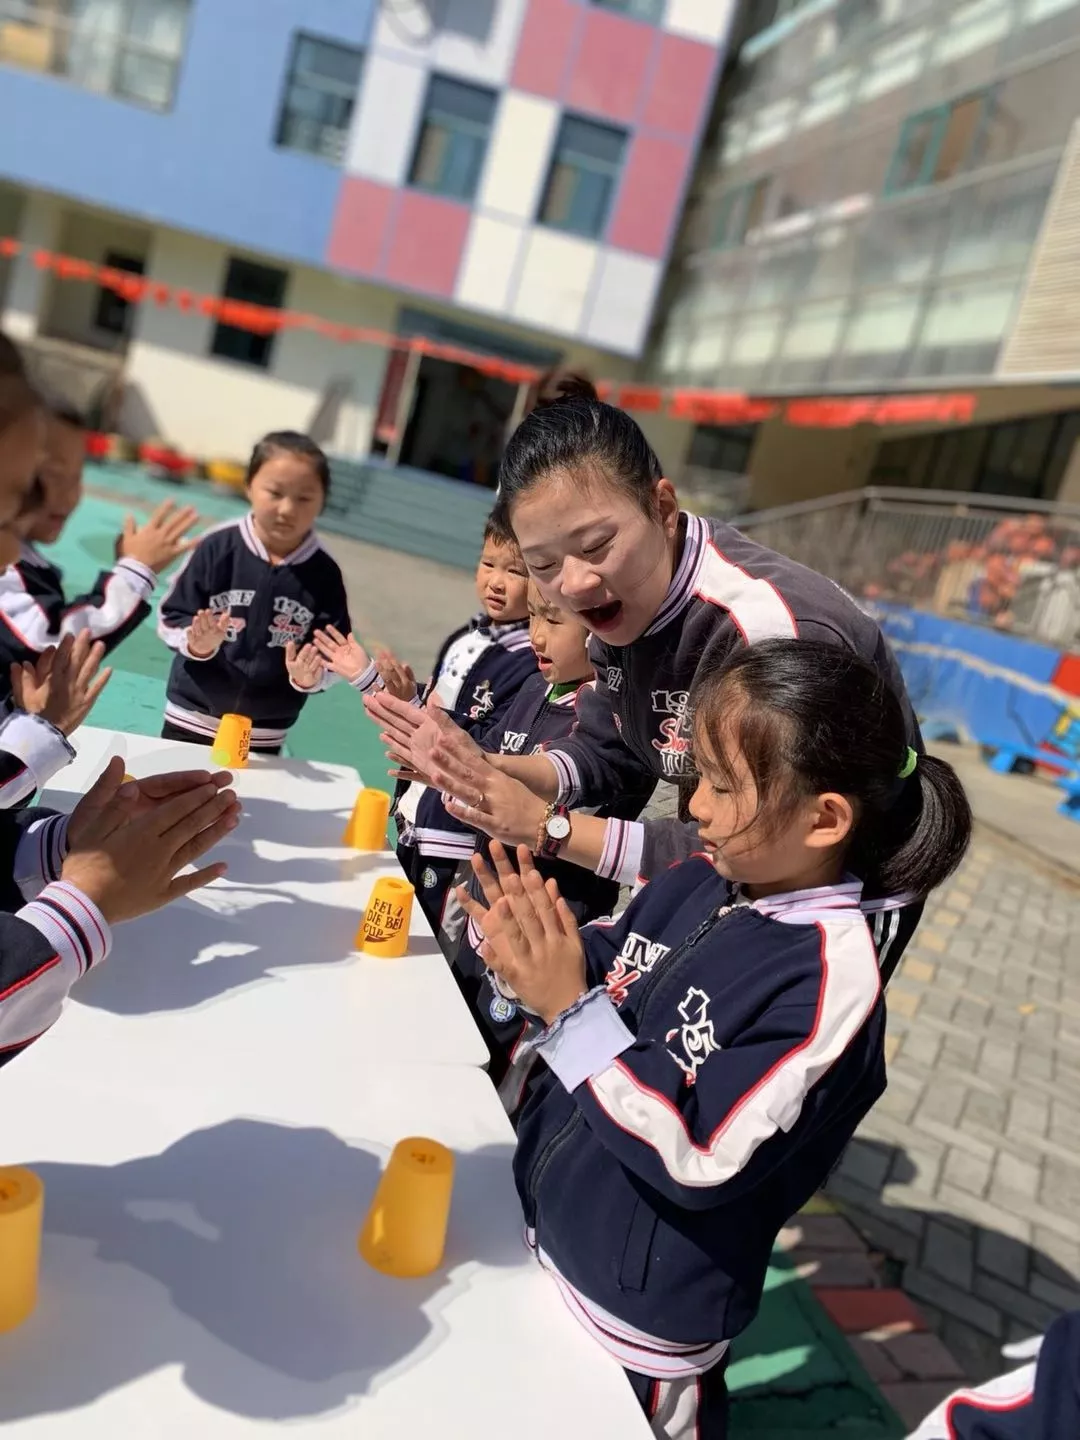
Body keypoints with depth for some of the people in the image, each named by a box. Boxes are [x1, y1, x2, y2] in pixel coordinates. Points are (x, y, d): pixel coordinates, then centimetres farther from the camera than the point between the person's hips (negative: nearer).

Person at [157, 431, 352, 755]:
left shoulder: (324, 573, -9)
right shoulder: (218, 546, -12)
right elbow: (170, 619, -5)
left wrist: (310, 676, -26)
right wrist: (197, 643, -25)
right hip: (192, 720, 0)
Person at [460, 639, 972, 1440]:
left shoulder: (832, 979, -27)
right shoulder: (701, 884, -6)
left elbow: (700, 1159, -27)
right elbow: (604, 994, 6)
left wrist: (568, 1009, -30)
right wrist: (539, 962, -15)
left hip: (645, 1310, -6)